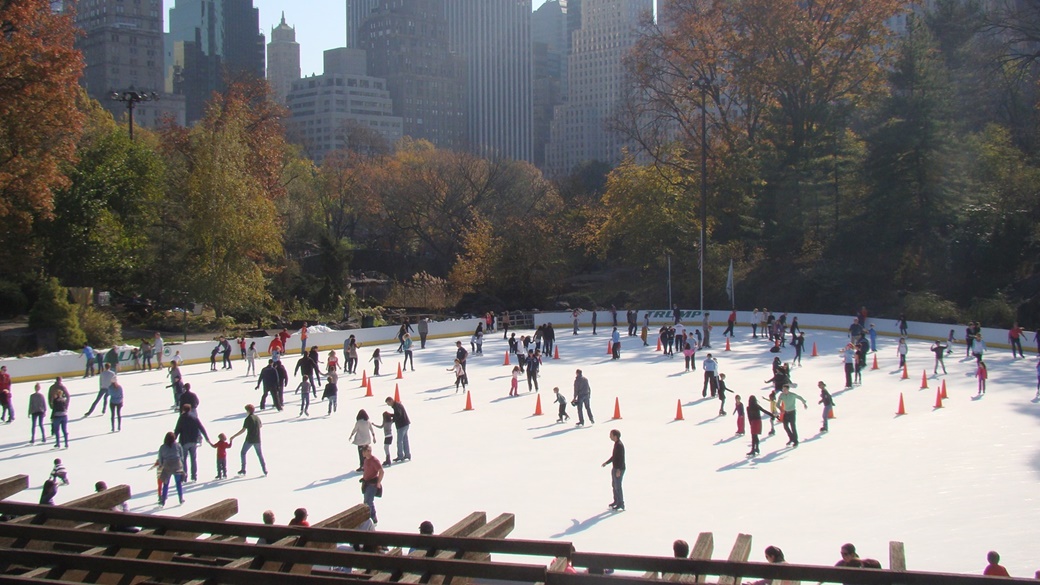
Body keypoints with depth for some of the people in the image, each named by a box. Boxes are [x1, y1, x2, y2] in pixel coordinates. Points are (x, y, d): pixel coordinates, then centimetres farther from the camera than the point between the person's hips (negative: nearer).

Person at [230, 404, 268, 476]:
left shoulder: (248, 419, -13)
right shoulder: (257, 417, 6)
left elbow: (243, 430, -18)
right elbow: (260, 425, 25)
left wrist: (234, 436, -15)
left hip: (249, 440, -5)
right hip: (257, 440, 5)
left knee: (243, 453, 11)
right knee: (260, 454, 14)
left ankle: (243, 470, 6)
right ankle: (265, 470, 9)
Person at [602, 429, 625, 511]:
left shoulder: (620, 445, -22)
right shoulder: (616, 444, 10)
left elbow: (621, 458, -24)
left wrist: (619, 470, -25)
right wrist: (607, 462, 22)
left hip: (619, 469, -10)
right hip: (615, 468, 10)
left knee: (618, 486, -4)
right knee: (614, 485, 18)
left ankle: (621, 504, 5)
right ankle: (616, 501, 31)